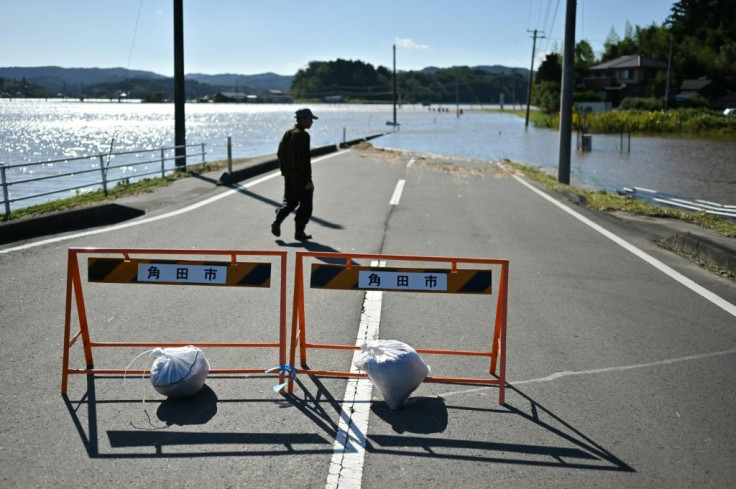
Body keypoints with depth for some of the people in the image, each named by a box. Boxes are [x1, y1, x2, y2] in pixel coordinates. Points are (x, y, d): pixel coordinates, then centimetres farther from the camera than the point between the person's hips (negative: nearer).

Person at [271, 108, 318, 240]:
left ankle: (277, 222, 0)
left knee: (289, 202, 18)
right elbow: (304, 159, -22)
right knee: (305, 204, 4)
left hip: (288, 175, 8)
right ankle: (299, 232, 7)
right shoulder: (303, 135, -17)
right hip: (300, 176, -8)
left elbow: (280, 153, 15)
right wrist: (308, 180, -20)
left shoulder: (288, 133, 10)